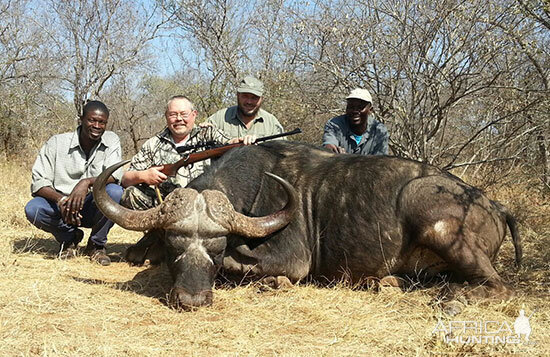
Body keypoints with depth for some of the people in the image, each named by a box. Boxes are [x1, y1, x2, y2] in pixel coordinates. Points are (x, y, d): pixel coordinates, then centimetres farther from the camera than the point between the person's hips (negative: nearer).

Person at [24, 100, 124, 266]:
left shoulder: (111, 141, -5)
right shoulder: (56, 143, -7)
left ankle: (96, 245, -6)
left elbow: (114, 175, -20)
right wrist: (61, 199, -32)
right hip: (61, 207, 1)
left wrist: (87, 182, -40)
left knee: (115, 192, -31)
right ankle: (69, 238, 4)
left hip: (93, 208, 0)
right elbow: (38, 182, -12)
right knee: (32, 209, -28)